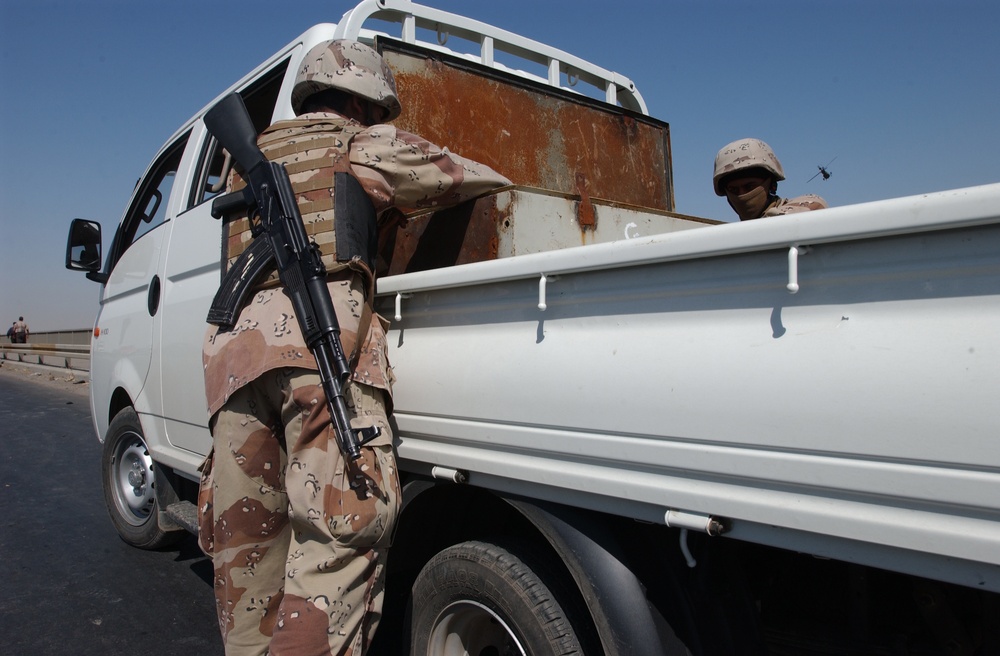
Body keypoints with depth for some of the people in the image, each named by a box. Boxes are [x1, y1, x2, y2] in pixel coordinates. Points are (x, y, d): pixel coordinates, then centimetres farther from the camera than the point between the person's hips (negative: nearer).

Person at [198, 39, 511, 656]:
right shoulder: (366, 145, 17)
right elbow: (471, 178, 19)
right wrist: (516, 187, 39)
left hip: (235, 343, 7)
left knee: (243, 541, 9)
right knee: (346, 520, -13)